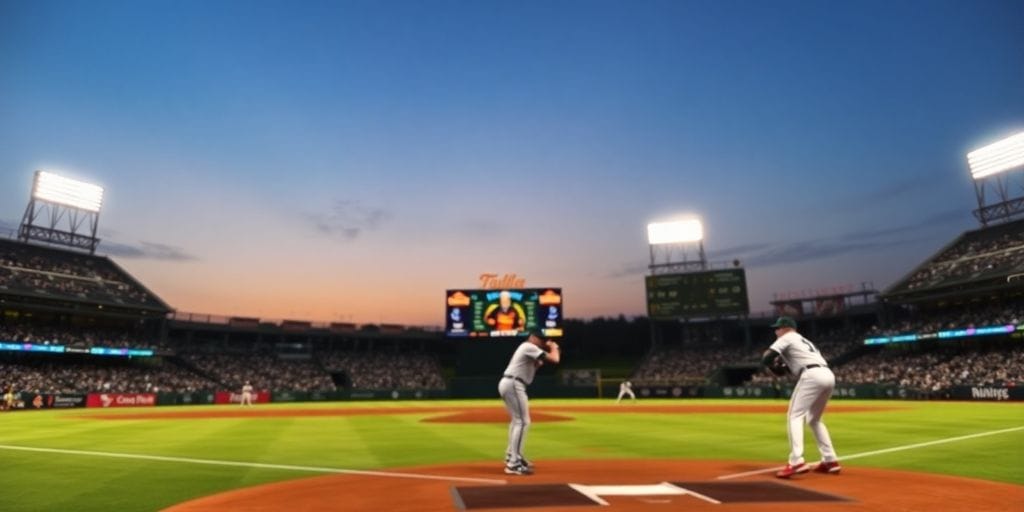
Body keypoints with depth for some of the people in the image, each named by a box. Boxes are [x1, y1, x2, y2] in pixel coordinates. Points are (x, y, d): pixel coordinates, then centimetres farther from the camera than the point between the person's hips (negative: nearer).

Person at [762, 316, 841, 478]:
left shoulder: (787, 338, 8)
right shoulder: (804, 340, 33)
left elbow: (766, 358, -4)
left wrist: (774, 367, 15)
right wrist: (785, 366, 19)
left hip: (812, 376, -9)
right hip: (828, 376, 9)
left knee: (794, 416, -9)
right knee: (814, 419, 22)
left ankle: (796, 462, -21)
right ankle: (830, 461, 19)